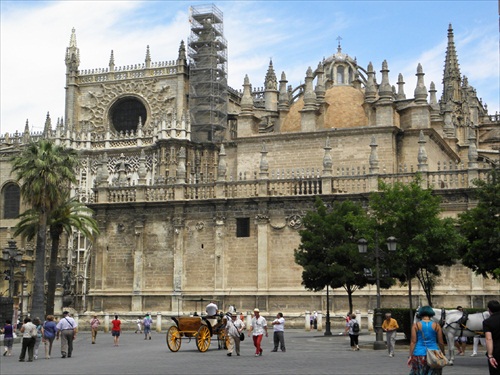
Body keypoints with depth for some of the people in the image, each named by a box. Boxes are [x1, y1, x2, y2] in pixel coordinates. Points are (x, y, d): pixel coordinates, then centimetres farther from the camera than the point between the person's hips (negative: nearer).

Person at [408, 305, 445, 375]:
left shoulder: (416, 325, -3)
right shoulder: (436, 325, 0)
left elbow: (413, 342, -6)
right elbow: (441, 342, 2)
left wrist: (410, 356, -3)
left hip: (419, 354, -1)